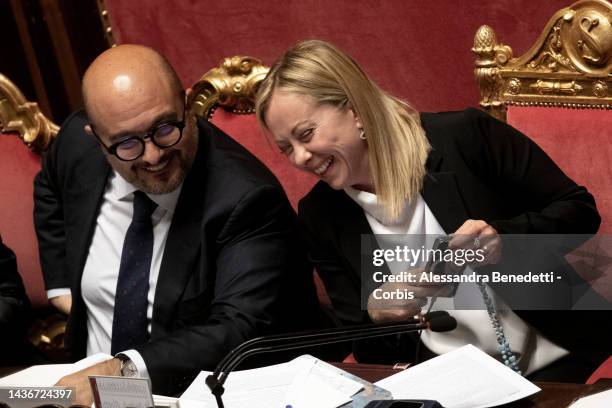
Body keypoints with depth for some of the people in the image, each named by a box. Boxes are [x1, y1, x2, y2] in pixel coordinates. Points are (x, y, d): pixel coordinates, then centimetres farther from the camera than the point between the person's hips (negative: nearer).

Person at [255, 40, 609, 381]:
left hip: (554, 362, -3)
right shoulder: (319, 216, 5)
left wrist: (504, 237, -18)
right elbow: (364, 352, 10)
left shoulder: (464, 137, -7)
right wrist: (377, 313, -13)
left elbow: (580, 211, 1)